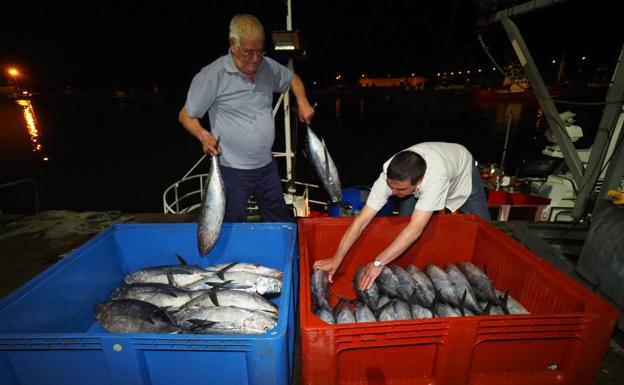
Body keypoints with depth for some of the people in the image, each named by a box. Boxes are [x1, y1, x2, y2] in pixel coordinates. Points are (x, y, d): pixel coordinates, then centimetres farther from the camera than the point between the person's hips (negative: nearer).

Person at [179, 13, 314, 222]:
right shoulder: (212, 76, -13)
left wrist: (302, 101, 4)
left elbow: (293, 78, 22)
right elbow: (186, 115, -6)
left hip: (267, 165, 5)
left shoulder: (269, 67, 1)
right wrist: (203, 135, -25)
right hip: (232, 171, -5)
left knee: (280, 222, 18)